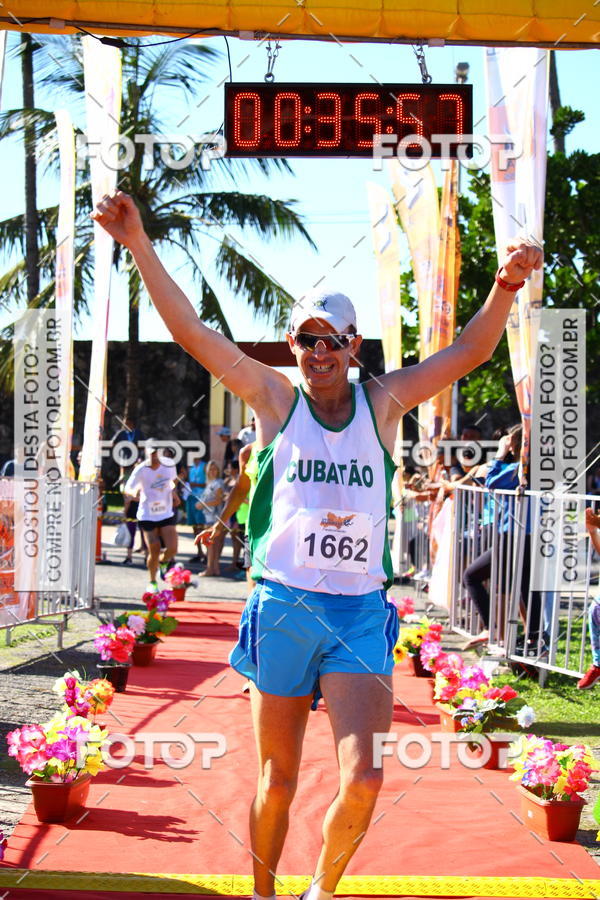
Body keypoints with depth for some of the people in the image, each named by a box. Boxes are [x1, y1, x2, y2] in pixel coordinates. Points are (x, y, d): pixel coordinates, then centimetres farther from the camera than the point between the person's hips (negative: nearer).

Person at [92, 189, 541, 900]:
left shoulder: (381, 403, 5)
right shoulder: (276, 398, 2)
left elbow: (468, 352, 0)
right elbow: (190, 332, -5)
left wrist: (506, 284, -18)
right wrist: (138, 244, -13)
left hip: (361, 613, 1)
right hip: (283, 605, -1)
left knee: (363, 779, -10)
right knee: (277, 780, 8)